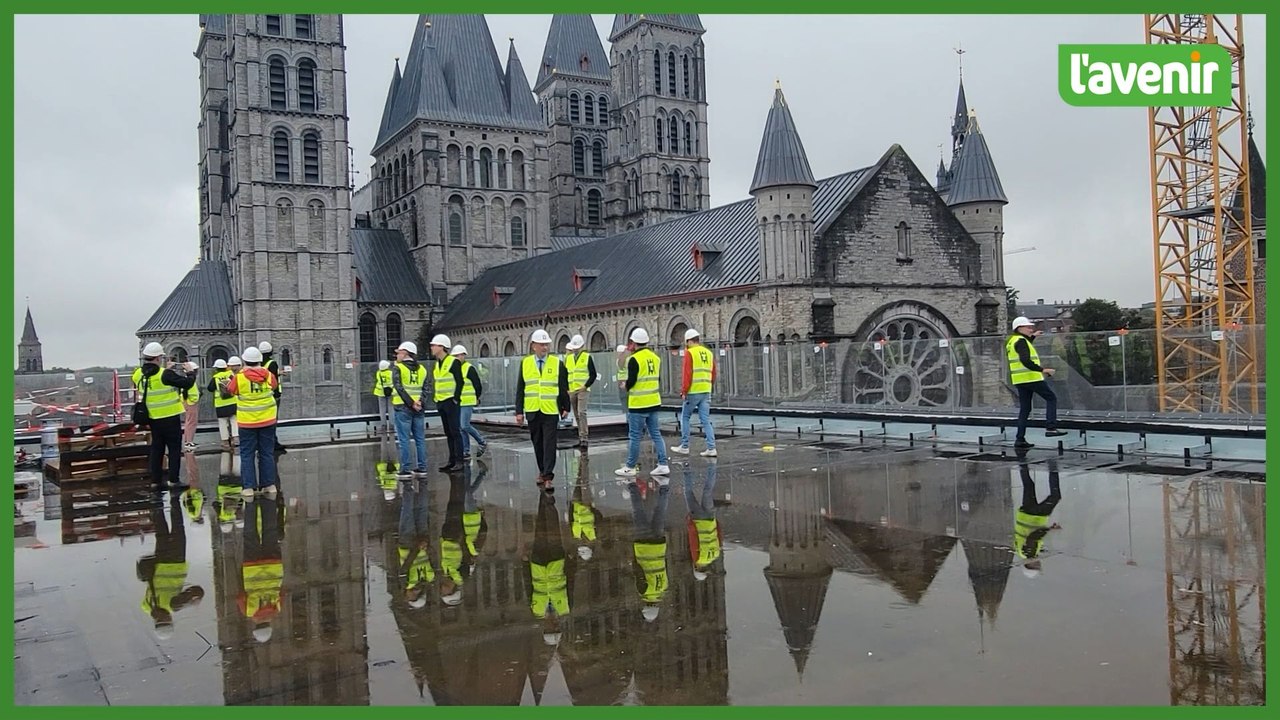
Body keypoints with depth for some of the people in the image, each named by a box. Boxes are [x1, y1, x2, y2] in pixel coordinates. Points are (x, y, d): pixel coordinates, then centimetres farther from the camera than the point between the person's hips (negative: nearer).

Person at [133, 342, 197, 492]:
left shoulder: (138, 374, 0)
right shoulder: (165, 375, -20)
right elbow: (187, 383, -19)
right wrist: (191, 373, 1)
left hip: (152, 418, 6)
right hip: (169, 418, -6)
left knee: (157, 448, 14)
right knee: (174, 449, 3)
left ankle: (156, 481, 17)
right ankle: (174, 481, 1)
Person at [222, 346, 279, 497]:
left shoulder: (239, 378, -13)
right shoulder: (268, 375, -7)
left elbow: (229, 391, 5)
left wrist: (229, 381, 26)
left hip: (247, 422, -2)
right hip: (267, 421, 2)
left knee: (247, 455, 6)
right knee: (267, 453, 10)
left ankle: (248, 487, 3)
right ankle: (269, 485, 13)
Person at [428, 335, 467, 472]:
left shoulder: (453, 362, -10)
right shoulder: (437, 364, 15)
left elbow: (460, 381, -14)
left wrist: (455, 399, -16)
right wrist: (436, 399, 13)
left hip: (451, 402, -8)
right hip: (440, 403, 8)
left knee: (455, 432, -7)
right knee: (448, 433, 11)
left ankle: (459, 461, -4)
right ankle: (452, 460, 16)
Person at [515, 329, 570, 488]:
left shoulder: (557, 363, 0)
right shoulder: (525, 363, 5)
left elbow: (564, 388, 6)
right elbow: (520, 389, 5)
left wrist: (566, 408, 5)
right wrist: (519, 411, 1)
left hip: (551, 411, -2)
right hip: (533, 411, 2)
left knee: (549, 445, -6)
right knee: (537, 444, 13)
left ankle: (547, 477, -6)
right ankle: (542, 471, 28)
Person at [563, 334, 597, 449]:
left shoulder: (587, 357, 1)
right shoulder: (567, 358, 13)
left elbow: (593, 375, -1)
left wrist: (586, 386, -11)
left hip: (583, 390, -5)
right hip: (571, 391, 5)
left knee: (582, 412, -17)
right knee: (576, 415, 8)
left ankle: (584, 438, -16)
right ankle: (580, 438, 15)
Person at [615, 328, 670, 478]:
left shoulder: (634, 359, -14)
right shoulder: (655, 357, 8)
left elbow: (631, 381, -14)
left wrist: (626, 386, 6)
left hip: (638, 404, -7)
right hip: (654, 402, 7)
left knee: (634, 436, 1)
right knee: (656, 434, 11)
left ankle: (630, 467, 9)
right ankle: (663, 465, 9)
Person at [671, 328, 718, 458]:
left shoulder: (690, 352, -7)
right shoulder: (709, 353, 13)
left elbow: (687, 374, -13)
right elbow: (713, 374, 15)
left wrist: (684, 390, -7)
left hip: (693, 392, -6)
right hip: (706, 391, 6)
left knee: (685, 417, 8)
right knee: (706, 420, 6)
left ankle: (684, 446, 12)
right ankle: (711, 448, 0)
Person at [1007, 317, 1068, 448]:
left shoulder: (1012, 340, 17)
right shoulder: (1021, 341, -12)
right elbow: (1025, 360, -26)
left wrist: (1032, 337, 39)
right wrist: (1042, 370, -27)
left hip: (1019, 379, 9)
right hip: (1030, 377, -9)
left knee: (1024, 409, 10)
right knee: (1051, 398, 3)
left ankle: (1020, 439, 7)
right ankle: (1051, 428, -7)